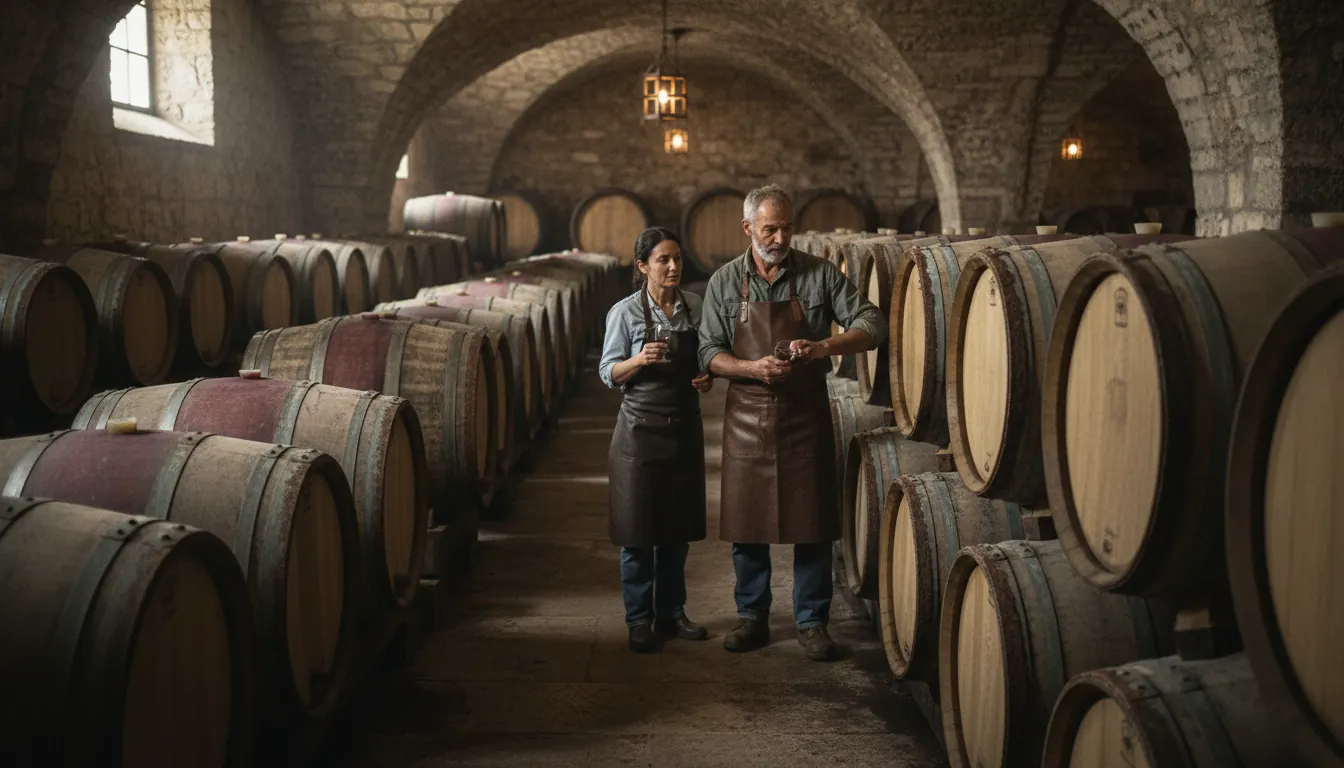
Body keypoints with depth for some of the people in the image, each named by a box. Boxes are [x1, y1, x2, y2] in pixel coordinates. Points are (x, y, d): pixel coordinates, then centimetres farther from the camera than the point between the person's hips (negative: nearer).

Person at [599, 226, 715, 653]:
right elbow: (608, 374, -5)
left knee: (677, 527, 11)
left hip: (685, 427, 4)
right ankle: (639, 621, 12)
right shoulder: (626, 312, -7)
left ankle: (671, 613, 24)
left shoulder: (696, 307, 5)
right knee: (639, 529, 1)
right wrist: (640, 360, -23)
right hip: (641, 429, -4)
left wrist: (707, 378, -5)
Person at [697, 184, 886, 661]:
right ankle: (752, 617, 21)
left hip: (806, 414, -1)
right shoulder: (725, 282, 4)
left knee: (811, 523, 1)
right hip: (747, 416, 1)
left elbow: (872, 326, -5)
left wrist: (822, 346, -22)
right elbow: (710, 353, 3)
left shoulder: (820, 275, 0)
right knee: (746, 522, 6)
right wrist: (754, 368, -16)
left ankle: (812, 622, 14)